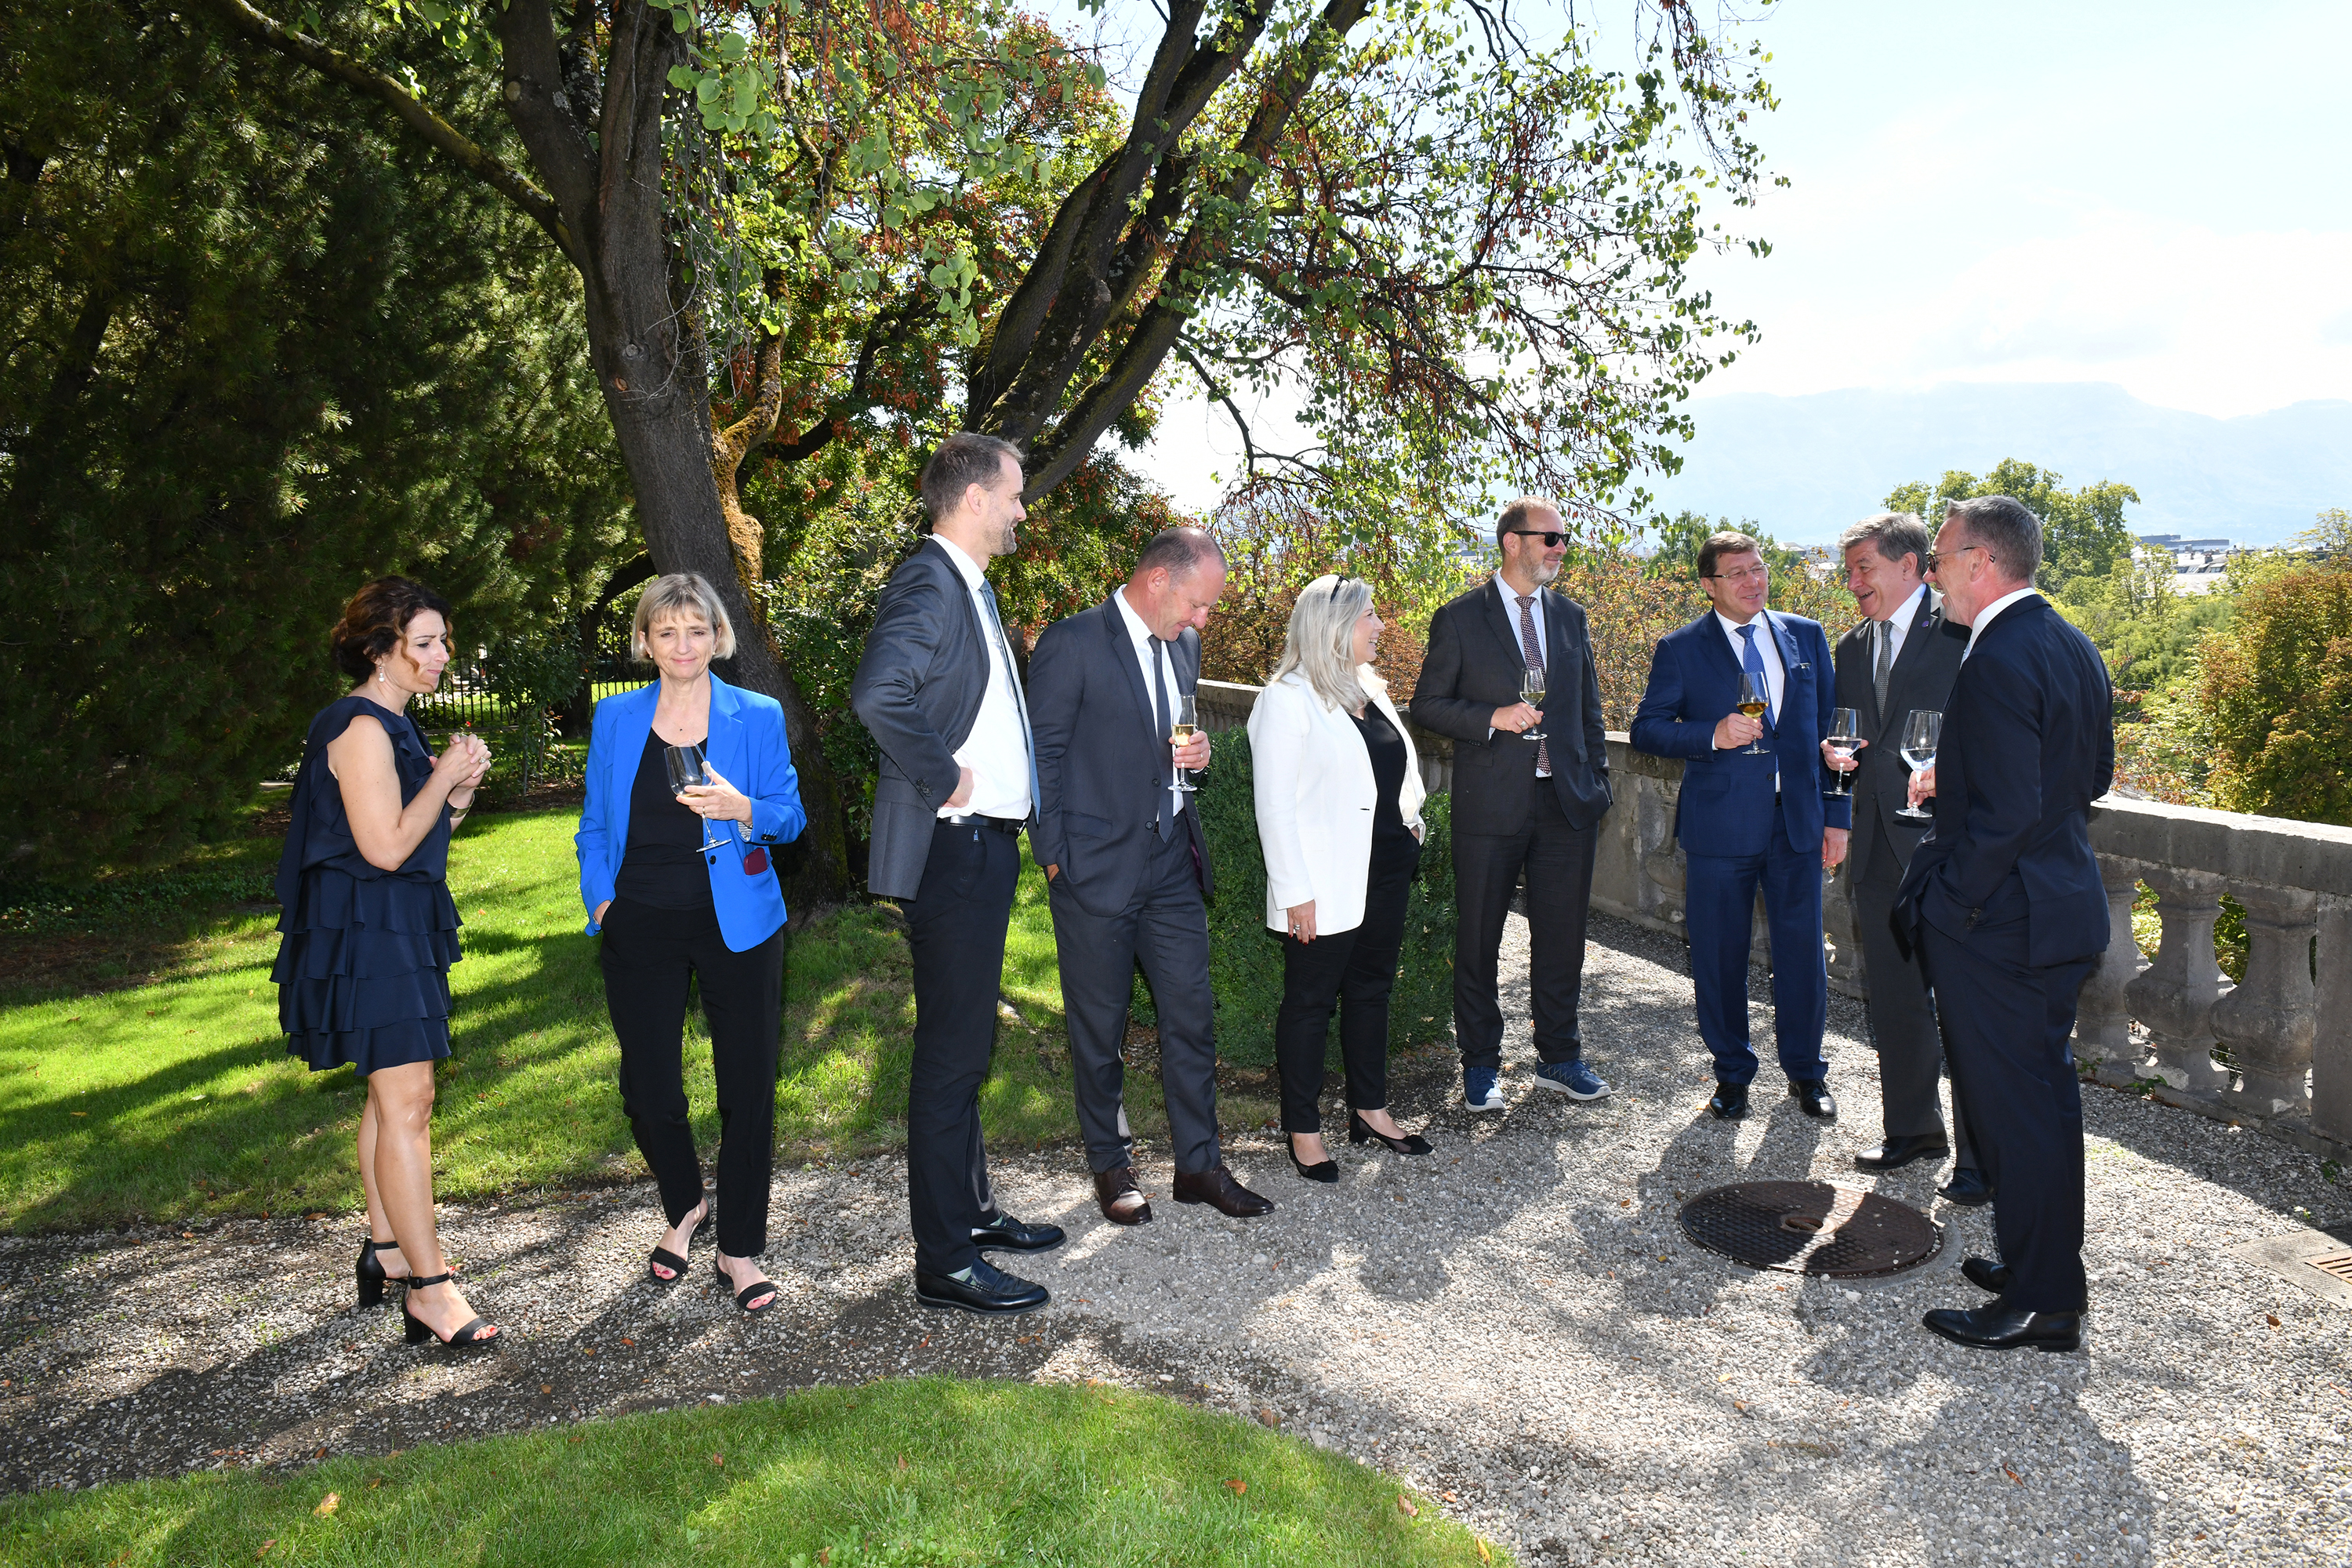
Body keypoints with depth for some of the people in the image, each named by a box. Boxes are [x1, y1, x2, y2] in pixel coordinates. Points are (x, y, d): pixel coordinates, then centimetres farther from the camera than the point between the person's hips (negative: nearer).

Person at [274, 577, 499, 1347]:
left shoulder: (393, 726, 15)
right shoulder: (362, 728, -16)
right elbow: (387, 847, -22)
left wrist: (458, 792, 3)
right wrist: (447, 777, -12)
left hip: (399, 926, 11)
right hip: (369, 930, -11)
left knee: (390, 1093, 17)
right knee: (407, 1103, -11)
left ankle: (385, 1247, 28)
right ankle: (428, 1288, -8)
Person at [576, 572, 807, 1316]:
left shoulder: (757, 716, 1)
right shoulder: (615, 718, 7)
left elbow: (791, 816, 0)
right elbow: (595, 824, 13)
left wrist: (743, 810, -20)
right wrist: (600, 898, 1)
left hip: (736, 925, -1)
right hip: (642, 927, 2)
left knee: (747, 1085, 1)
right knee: (648, 1087, 5)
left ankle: (740, 1247, 18)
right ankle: (685, 1206, 34)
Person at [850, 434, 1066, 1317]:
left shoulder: (970, 588, 17)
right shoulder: (929, 584, -16)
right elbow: (877, 695, -33)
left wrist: (1011, 796, 13)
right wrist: (943, 780, -22)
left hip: (986, 847, 10)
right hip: (954, 849, -10)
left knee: (965, 1044, 19)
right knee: (951, 1053, -3)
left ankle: (971, 1211, 34)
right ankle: (945, 1264, 8)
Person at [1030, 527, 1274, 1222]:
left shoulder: (1184, 645, 11)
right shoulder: (1072, 643, -12)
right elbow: (1044, 755, -9)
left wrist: (1194, 752, 2)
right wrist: (1055, 857, -10)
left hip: (1172, 863, 6)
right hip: (1097, 871, -6)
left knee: (1191, 1017, 8)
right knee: (1099, 1029, 8)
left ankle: (1199, 1163, 22)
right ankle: (1111, 1165, 25)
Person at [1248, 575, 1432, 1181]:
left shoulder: (1369, 689, 11)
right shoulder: (1286, 700, -14)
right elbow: (1274, 805, -16)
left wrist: (1410, 824, 8)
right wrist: (1295, 892, -18)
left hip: (1385, 871, 8)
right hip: (1326, 886, -8)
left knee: (1372, 987, 17)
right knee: (1311, 1002, 4)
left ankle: (1370, 1109, 31)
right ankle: (1303, 1129, 16)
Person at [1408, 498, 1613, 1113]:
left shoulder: (1570, 615, 11)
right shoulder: (1460, 619, -3)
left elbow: (1588, 705, 17)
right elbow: (1427, 705, -3)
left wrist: (1598, 781, 10)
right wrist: (1492, 717, -17)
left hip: (1566, 803, 4)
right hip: (1492, 806, -4)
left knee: (1562, 937, 10)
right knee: (1478, 941, 6)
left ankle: (1559, 1057, 27)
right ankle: (1480, 1066, 20)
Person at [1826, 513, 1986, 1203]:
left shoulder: (1960, 629, -6)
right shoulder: (1852, 647, 16)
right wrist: (1836, 753, 3)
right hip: (1879, 848, 7)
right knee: (1893, 998, 15)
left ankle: (1981, 1154, 10)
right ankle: (1914, 1127, 29)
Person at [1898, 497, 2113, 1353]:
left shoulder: (1996, 662, -22)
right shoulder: (2074, 647, 9)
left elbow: (2006, 814, -26)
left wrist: (1946, 905, -16)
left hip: (1997, 923, -10)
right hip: (2065, 907, 10)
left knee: (2010, 1108, 1)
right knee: (2045, 1091, 19)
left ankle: (2042, 1305, 13)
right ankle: (2049, 1267, 34)